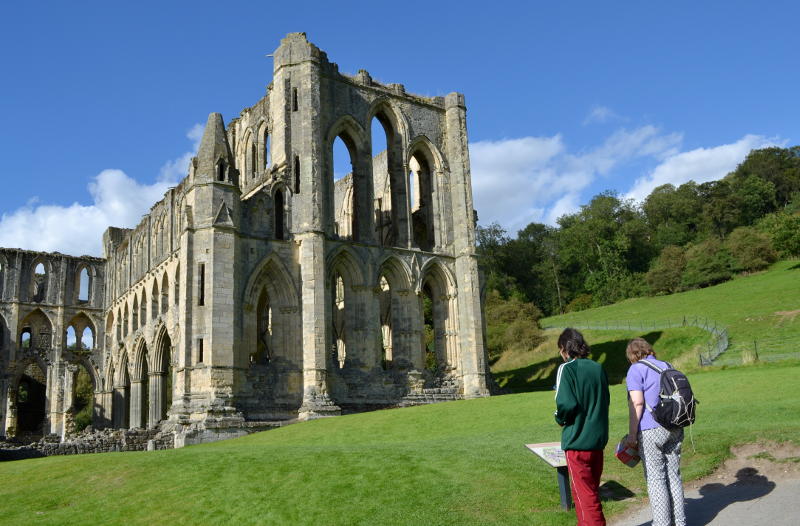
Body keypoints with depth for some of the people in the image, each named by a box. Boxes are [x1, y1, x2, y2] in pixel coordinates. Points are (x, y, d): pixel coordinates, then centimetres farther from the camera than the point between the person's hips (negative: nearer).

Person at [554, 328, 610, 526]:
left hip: (577, 441, -7)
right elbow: (605, 400, 10)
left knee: (585, 494, 2)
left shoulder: (567, 369, -14)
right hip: (598, 439, 7)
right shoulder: (598, 368, 5)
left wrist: (560, 419, -3)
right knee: (592, 490, 20)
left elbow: (566, 404, -22)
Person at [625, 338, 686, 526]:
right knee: (674, 475, 14)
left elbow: (637, 402, -14)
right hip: (674, 428, 7)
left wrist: (632, 434, -11)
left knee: (655, 478, 0)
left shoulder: (636, 370, -5)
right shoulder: (666, 366, 15)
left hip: (650, 430, -7)